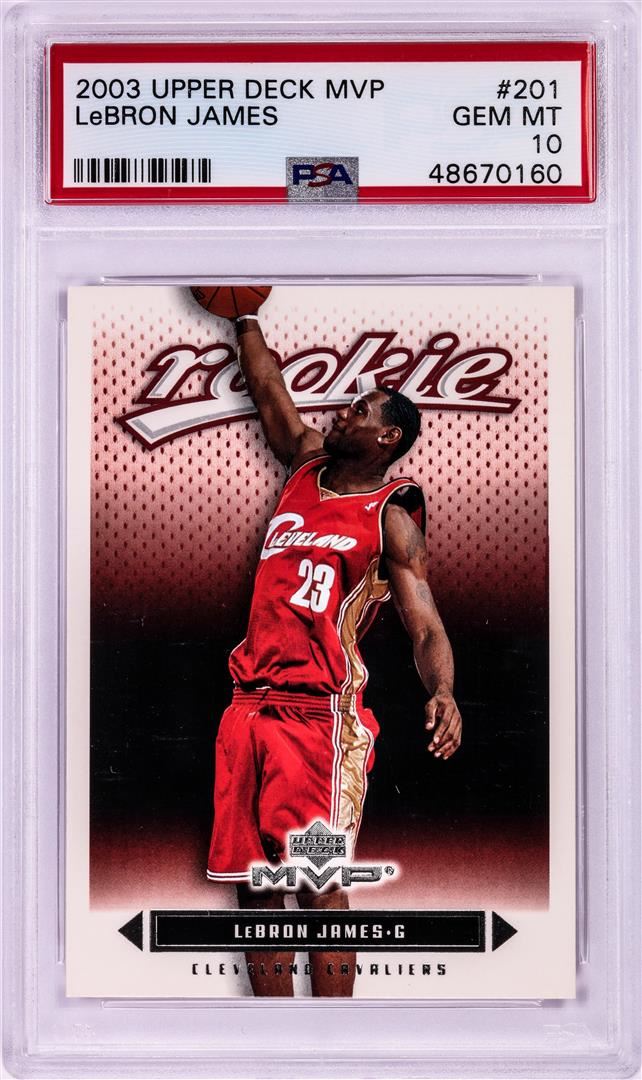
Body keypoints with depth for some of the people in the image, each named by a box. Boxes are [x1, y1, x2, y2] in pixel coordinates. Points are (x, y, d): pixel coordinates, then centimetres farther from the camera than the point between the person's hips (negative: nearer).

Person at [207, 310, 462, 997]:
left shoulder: (391, 518, -2)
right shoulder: (306, 465, 16)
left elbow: (427, 628, -11)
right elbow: (266, 389, 27)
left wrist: (442, 695, -29)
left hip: (319, 713, -6)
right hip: (249, 703, 7)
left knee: (318, 886, -8)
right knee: (254, 886, 8)